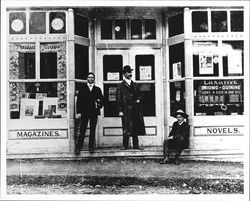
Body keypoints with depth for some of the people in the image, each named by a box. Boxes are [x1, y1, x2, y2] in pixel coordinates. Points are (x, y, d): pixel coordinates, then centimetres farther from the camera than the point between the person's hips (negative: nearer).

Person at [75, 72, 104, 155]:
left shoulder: (97, 89, 13)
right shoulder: (82, 88, 9)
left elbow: (102, 99, 16)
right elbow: (79, 100, 3)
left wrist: (99, 106, -4)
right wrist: (78, 112, -5)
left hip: (94, 112, 2)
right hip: (84, 112, -2)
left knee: (93, 131, 4)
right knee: (82, 131, -5)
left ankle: (91, 148, 11)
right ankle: (78, 148, -2)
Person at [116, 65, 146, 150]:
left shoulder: (135, 85, 18)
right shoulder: (120, 86, 3)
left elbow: (140, 94, 23)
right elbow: (119, 99, -2)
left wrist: (138, 100, 0)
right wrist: (120, 110, -10)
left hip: (136, 110, 4)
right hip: (126, 110, -4)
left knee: (135, 128, 6)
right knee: (126, 128, -5)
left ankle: (136, 145, 12)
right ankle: (125, 145, 4)